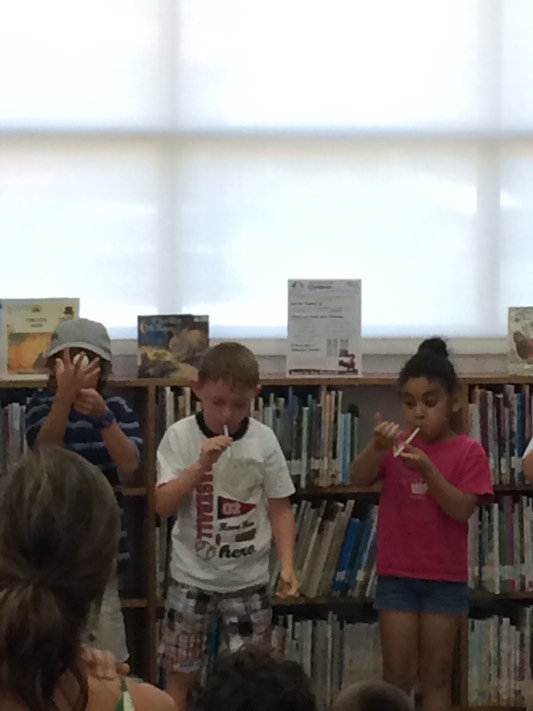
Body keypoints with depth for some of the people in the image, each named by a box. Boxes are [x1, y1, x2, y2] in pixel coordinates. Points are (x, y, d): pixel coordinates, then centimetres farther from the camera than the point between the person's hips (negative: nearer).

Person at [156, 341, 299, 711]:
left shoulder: (264, 439, -5)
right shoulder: (180, 436, -8)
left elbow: (280, 508, 0)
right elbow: (163, 505, -13)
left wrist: (287, 564, -11)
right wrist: (202, 464, -23)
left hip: (248, 580, 1)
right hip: (191, 577, 0)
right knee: (179, 675, 10)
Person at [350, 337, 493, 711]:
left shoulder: (468, 451, -6)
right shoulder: (396, 445, 1)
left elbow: (462, 510, -14)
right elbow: (358, 480, -12)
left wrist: (428, 469, -27)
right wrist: (377, 447, -31)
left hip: (445, 578, -1)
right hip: (396, 575, 1)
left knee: (437, 674, 7)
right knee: (398, 672, 4)